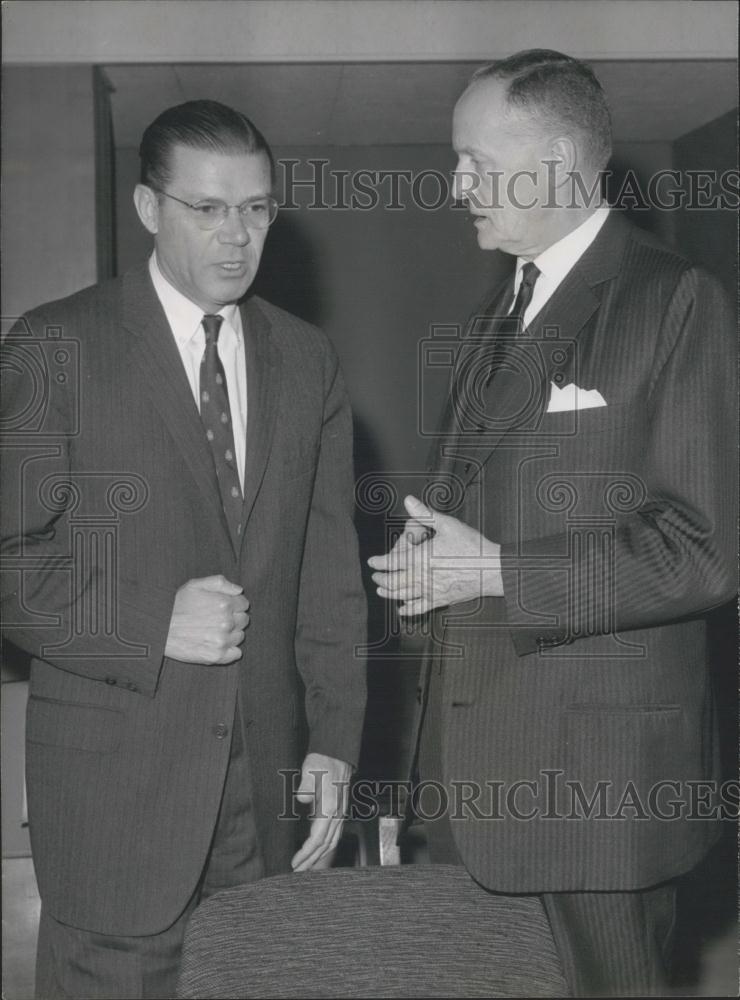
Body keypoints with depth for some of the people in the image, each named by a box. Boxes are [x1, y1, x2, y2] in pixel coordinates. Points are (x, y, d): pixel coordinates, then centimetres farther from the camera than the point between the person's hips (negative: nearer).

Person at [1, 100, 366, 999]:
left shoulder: (305, 359, 9)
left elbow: (329, 570, 9)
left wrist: (334, 742, 3)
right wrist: (153, 625, -17)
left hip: (265, 779, 4)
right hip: (114, 779, -4)